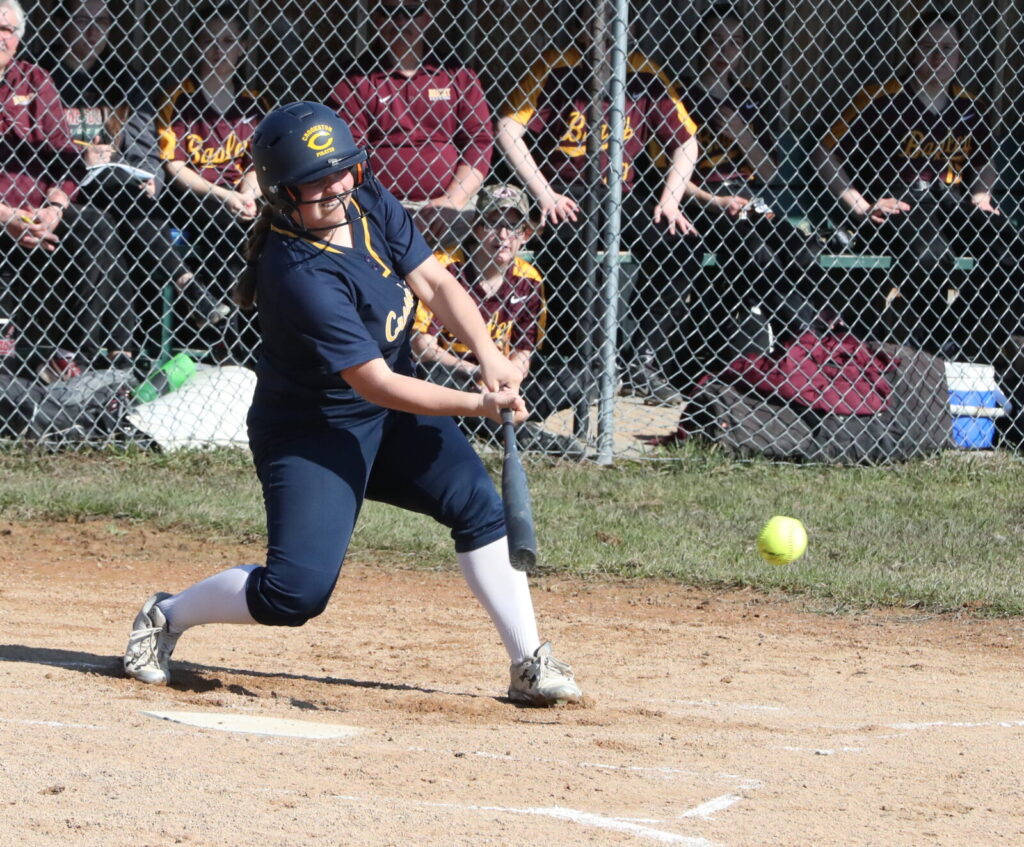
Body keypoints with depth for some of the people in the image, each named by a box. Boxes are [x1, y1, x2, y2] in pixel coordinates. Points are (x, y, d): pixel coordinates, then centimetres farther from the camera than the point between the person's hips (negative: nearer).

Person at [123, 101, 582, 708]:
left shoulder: (371, 204, -8)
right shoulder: (297, 273, -30)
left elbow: (435, 282, -7)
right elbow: (374, 383, -30)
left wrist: (490, 357, -24)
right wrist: (477, 405, -34)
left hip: (394, 422, 7)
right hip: (313, 429, -7)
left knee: (476, 499, -12)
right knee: (297, 592, -16)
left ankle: (530, 664, -4)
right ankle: (167, 617, 10)